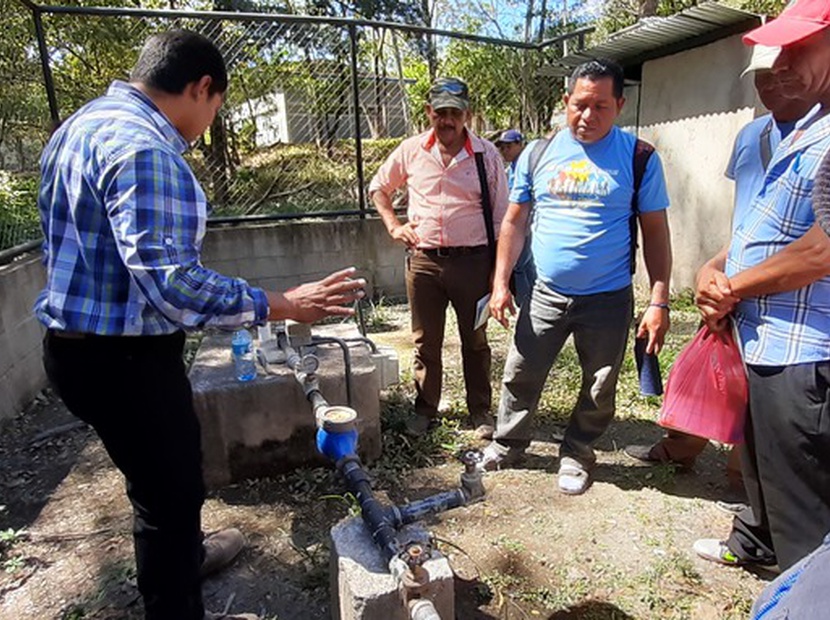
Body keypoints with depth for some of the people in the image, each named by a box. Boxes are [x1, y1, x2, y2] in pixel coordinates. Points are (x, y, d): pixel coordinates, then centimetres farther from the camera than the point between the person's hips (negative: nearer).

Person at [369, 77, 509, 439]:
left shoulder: (486, 155, -1)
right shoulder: (410, 151, 3)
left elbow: (501, 218, 1)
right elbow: (379, 187, 19)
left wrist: (498, 270, -4)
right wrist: (393, 225, 4)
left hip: (472, 260, -1)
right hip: (423, 260, 2)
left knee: (475, 341, 10)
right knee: (425, 341, 11)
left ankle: (481, 412, 26)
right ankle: (425, 409, 27)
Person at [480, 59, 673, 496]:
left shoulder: (639, 157, -3)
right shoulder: (537, 153, 2)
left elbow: (655, 232, -2)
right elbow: (514, 221, 6)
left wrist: (659, 301, -8)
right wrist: (501, 283, 0)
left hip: (609, 299, -1)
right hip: (546, 295, 1)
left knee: (599, 390, 12)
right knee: (520, 376, 9)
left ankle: (577, 454, 35)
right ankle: (508, 443, 32)